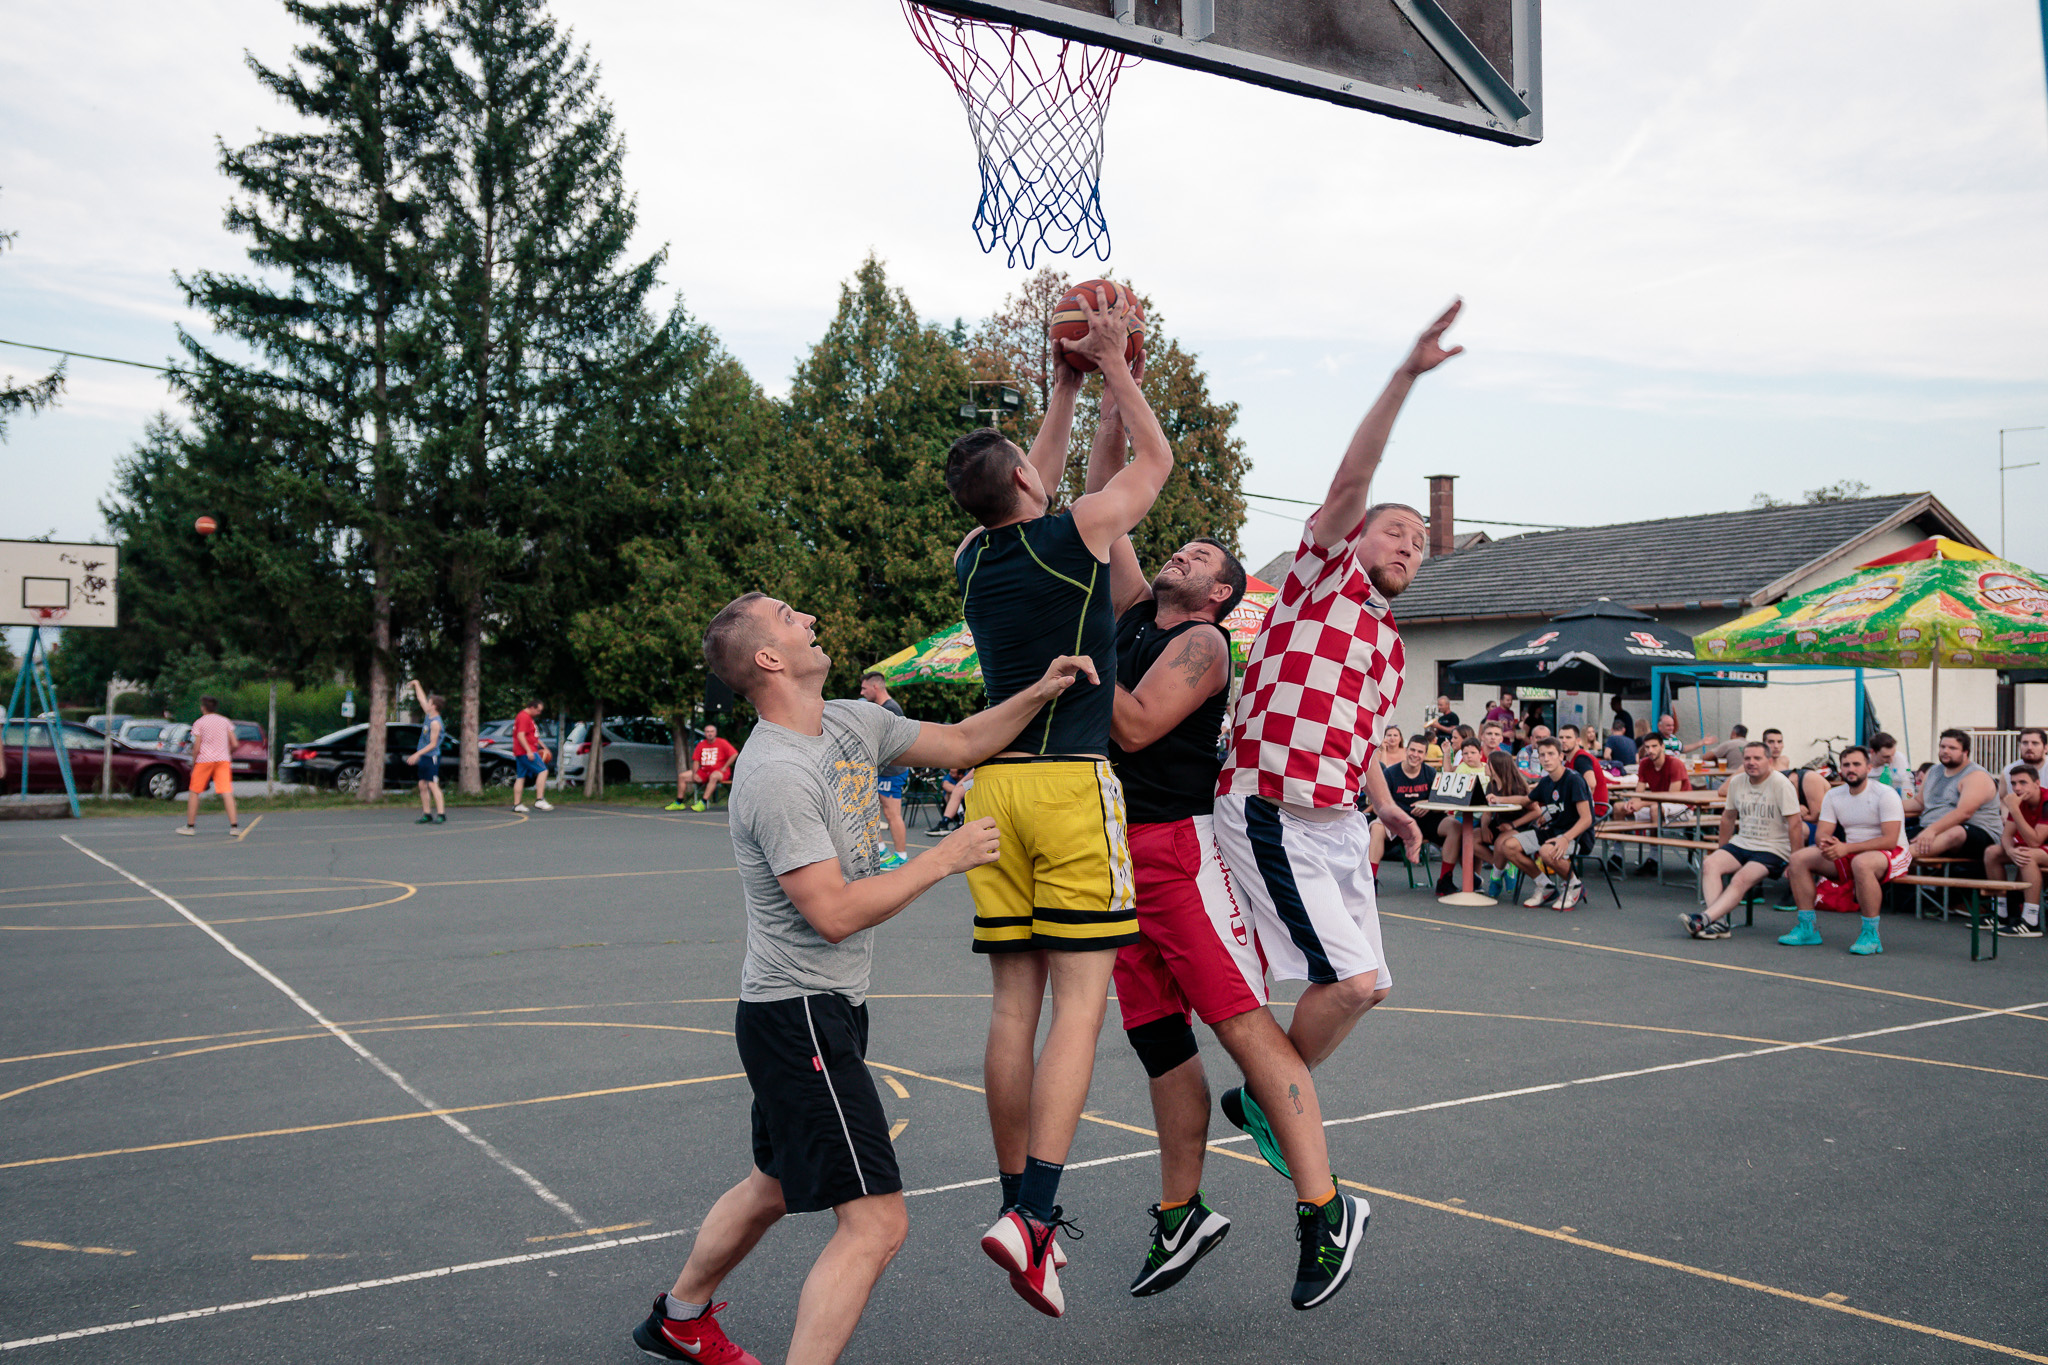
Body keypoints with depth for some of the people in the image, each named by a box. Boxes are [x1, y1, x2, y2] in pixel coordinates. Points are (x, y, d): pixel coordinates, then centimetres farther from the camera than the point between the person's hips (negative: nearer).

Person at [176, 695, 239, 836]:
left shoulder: (199, 723, 0)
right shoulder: (225, 721, 9)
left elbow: (196, 747, -5)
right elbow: (234, 744, 4)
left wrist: (193, 764, 4)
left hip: (204, 760, -2)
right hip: (223, 760, 2)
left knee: (194, 792, 10)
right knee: (227, 792, -5)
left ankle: (190, 825, 14)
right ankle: (234, 826, -15)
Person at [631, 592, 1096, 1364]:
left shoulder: (852, 724, 6)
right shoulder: (777, 774, -22)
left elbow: (960, 743, 16)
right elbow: (836, 913, -26)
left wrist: (1038, 694, 3)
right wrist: (944, 859, -18)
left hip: (828, 1010, 10)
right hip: (799, 1017, -10)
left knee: (774, 1187, 26)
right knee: (875, 1221, -12)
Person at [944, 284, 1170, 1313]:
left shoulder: (971, 559, 11)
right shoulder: (1076, 534, -5)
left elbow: (1034, 492, 31)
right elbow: (1156, 458, 12)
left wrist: (1066, 388, 34)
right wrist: (1110, 367, 20)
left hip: (995, 785, 6)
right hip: (1072, 785, -6)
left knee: (1014, 1006, 9)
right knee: (1078, 1003, -5)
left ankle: (1020, 1205, 17)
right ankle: (1032, 1214, -13)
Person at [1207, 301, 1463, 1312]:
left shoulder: (1390, 646, 21)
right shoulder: (1323, 571, 0)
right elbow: (1351, 477, -16)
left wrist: (1387, 806, 20)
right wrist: (1406, 376, -23)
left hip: (1338, 824, 9)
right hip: (1272, 818, -9)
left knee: (1360, 987, 8)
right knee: (1351, 982, -13)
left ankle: (1264, 1099, 31)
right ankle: (1324, 1209, 1)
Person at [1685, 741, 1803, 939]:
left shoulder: (1780, 783, -9)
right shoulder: (1737, 782, 9)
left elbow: (1795, 824, -13)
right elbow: (1728, 817, 23)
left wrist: (1795, 862, -17)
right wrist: (1722, 852, 25)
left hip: (1773, 850, -6)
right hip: (1741, 843, 6)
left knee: (1741, 879, -31)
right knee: (1709, 864, -22)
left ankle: (1704, 919, -46)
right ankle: (1718, 922, -34)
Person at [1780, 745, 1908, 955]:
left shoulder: (1885, 795, -14)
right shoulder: (1834, 796, 5)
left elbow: (1890, 840, -23)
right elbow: (1821, 833, 2)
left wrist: (1846, 848, -30)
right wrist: (1825, 842, -25)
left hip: (1892, 854, -7)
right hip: (1851, 854, 7)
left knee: (1861, 863, -41)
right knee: (1799, 858, -9)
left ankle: (1870, 934, -29)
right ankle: (1807, 927, -5)